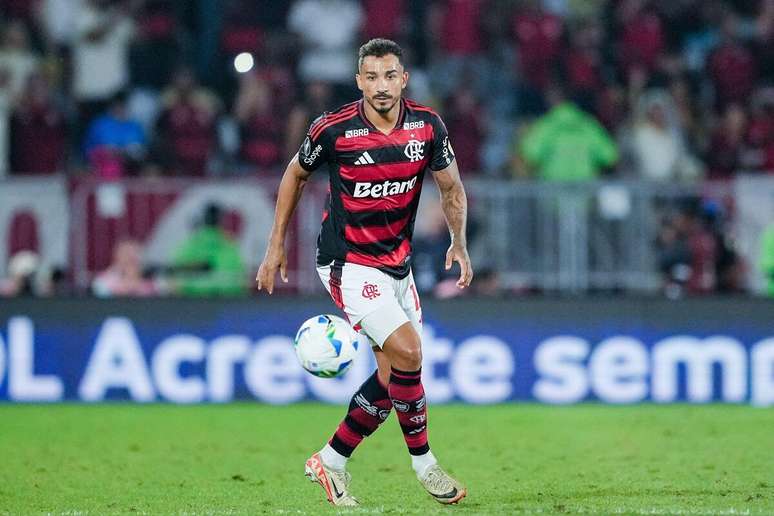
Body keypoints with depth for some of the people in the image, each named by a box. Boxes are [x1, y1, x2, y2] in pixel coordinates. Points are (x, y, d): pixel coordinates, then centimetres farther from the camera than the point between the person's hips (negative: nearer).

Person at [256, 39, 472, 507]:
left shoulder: (427, 126, -6)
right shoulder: (334, 129, -15)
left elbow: (451, 188, 8)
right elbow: (296, 174, 3)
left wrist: (460, 244, -1)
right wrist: (277, 246, 6)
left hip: (398, 263, 6)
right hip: (348, 263, -6)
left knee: (393, 373, 5)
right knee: (407, 349, -20)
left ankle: (331, 461, 20)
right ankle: (423, 462, -5)